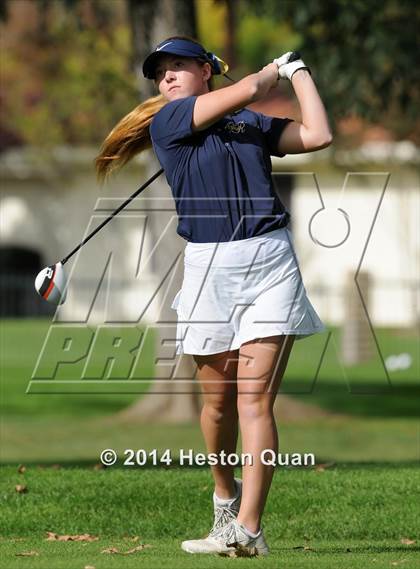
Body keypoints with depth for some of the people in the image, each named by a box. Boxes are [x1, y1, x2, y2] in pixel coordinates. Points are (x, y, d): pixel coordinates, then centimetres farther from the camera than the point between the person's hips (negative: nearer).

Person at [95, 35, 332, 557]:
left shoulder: (254, 124, 17)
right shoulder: (165, 121, 4)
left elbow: (317, 135, 6)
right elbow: (246, 91, -4)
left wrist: (298, 71, 14)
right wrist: (276, 69, 16)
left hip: (270, 261, 0)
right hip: (209, 264, 0)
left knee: (254, 397, -10)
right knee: (218, 399, 7)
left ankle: (247, 528, -18)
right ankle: (225, 497, 33)